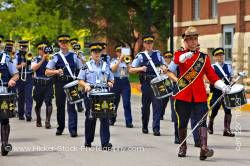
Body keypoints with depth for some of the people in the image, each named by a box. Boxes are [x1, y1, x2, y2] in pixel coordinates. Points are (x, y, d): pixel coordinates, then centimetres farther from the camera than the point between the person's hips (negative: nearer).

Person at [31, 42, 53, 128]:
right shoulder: (36, 59, 4)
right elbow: (34, 68, -14)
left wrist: (48, 59, -15)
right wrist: (42, 60, -16)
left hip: (49, 83, 0)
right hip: (39, 84, 0)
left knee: (48, 102, -14)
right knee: (38, 103, 12)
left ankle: (48, 121, -15)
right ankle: (38, 120, 32)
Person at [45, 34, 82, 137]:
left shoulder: (74, 56, 8)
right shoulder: (55, 57, 5)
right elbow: (47, 72, 2)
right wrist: (56, 71, -15)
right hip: (59, 83, 1)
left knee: (71, 106, -8)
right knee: (60, 106, 9)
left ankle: (73, 129, -9)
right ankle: (60, 128, 24)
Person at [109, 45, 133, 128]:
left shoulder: (126, 60, 12)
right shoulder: (114, 60, 7)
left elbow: (130, 71, 1)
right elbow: (113, 69, -12)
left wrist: (127, 62, -12)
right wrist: (120, 60, -14)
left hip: (125, 81, 1)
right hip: (116, 81, -1)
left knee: (127, 102, -8)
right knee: (114, 101, 8)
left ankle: (129, 122, -10)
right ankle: (112, 120, 24)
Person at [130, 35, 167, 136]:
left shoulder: (158, 54, 10)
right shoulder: (140, 56, 5)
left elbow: (163, 65, 19)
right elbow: (131, 70, 3)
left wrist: (163, 68, -4)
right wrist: (140, 69, -14)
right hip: (146, 84, 0)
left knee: (157, 105, -9)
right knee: (145, 106, 10)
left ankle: (156, 129, -9)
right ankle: (145, 127, 26)